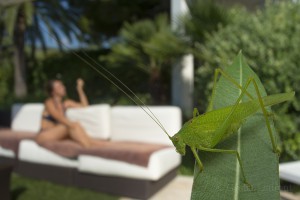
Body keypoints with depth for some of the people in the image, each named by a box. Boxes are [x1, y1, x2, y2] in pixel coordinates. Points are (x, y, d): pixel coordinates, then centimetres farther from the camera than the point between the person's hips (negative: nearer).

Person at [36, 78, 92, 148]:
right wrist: (73, 125, -31)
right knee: (74, 126, -28)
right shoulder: (49, 102, -3)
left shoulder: (66, 103, 15)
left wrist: (80, 89, 8)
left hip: (56, 136, 6)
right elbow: (59, 118, -19)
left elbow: (85, 106, 11)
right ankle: (88, 147, -46)